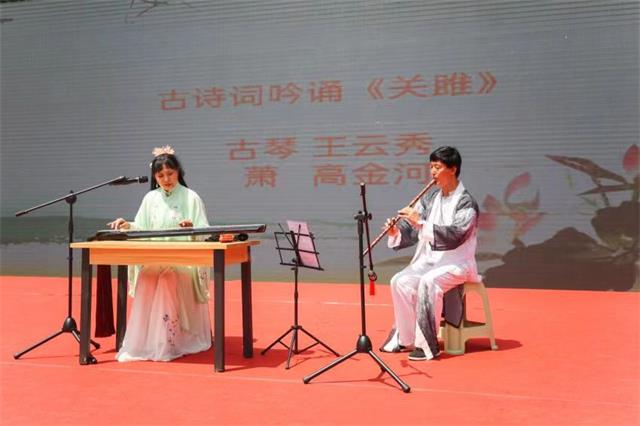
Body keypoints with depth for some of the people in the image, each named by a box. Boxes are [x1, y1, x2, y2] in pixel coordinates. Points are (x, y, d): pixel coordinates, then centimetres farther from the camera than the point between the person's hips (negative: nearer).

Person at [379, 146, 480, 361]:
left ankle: (427, 345, -23)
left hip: (456, 263, -6)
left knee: (428, 282, -32)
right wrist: (397, 233, -16)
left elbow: (454, 234, -24)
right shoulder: (430, 197, 9)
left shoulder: (466, 203, -10)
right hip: (428, 259, 6)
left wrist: (420, 223, -29)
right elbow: (412, 230, 6)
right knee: (400, 281, -17)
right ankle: (405, 339, -3)